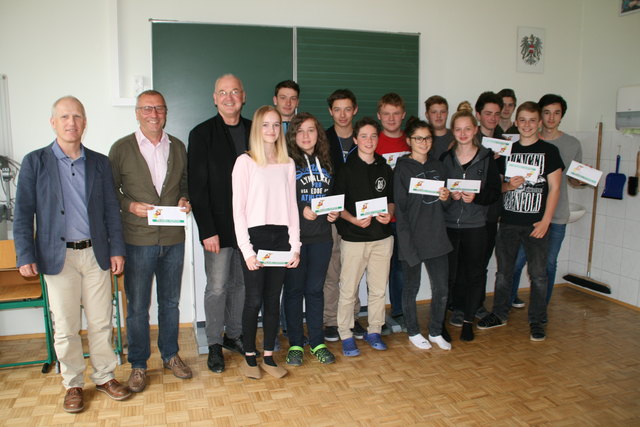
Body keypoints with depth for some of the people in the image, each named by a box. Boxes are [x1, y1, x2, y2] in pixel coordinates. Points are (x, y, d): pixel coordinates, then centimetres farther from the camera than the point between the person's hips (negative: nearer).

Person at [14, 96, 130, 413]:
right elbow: (23, 213, 0)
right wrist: (25, 256, -6)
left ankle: (104, 377, 27)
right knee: (66, 327, 7)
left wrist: (116, 249, 3)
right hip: (58, 256, -2)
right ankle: (73, 384, 25)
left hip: (96, 254, 2)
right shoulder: (35, 162, 0)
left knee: (101, 322, 9)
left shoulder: (99, 162, 6)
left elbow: (111, 209, 8)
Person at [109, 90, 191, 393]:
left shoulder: (178, 147, 7)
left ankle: (170, 355, 32)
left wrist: (185, 200, -5)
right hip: (138, 239, -3)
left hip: (174, 238, 3)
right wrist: (130, 206, -17)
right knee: (137, 306, 6)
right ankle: (138, 365, 23)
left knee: (170, 302, 15)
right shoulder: (121, 148, -3)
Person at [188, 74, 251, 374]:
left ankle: (234, 335, 30)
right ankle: (215, 345, 21)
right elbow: (197, 187, -8)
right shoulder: (202, 134, -4)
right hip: (219, 226, -4)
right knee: (217, 287, 4)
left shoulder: (254, 132, 7)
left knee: (242, 284, 13)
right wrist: (207, 231, -13)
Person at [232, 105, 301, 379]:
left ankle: (268, 357, 22)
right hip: (255, 236, -4)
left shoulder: (288, 164, 10)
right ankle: (249, 356, 19)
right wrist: (247, 250, -11)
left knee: (273, 299, 10)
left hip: (281, 237, 4)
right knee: (254, 300, 1)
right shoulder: (245, 161, -3)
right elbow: (238, 209, -6)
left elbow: (292, 206, 10)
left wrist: (295, 245, 3)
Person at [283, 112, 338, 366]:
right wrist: (301, 210, -19)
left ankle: (317, 342, 23)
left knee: (315, 289, 11)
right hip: (294, 236, -4)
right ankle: (295, 344, 19)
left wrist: (334, 213, 1)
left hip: (321, 236, 4)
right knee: (294, 289, 6)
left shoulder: (326, 162, 13)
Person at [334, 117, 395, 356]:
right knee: (348, 289, 0)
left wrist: (389, 214, -3)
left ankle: (374, 331, 27)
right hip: (354, 238, -4)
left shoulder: (384, 168, 10)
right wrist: (353, 219, -19)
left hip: (382, 237, 4)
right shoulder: (346, 169, -4)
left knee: (378, 289, 10)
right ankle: (346, 335, 16)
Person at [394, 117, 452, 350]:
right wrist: (407, 241, -16)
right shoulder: (402, 168, -7)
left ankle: (436, 332, 29)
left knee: (442, 288, 10)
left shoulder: (438, 166, 10)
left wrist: (446, 198, -4)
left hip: (436, 237, 5)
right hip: (412, 238, -5)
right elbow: (400, 207, -11)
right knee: (412, 287, 9)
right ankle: (413, 332, 28)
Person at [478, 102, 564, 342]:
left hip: (536, 223, -3)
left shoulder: (549, 151, 1)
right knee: (503, 271, 11)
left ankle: (537, 321, 18)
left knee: (538, 274, 4)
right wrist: (508, 185, -10)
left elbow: (554, 188, -3)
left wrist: (545, 221, -10)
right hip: (508, 221, 3)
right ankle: (499, 315, 25)